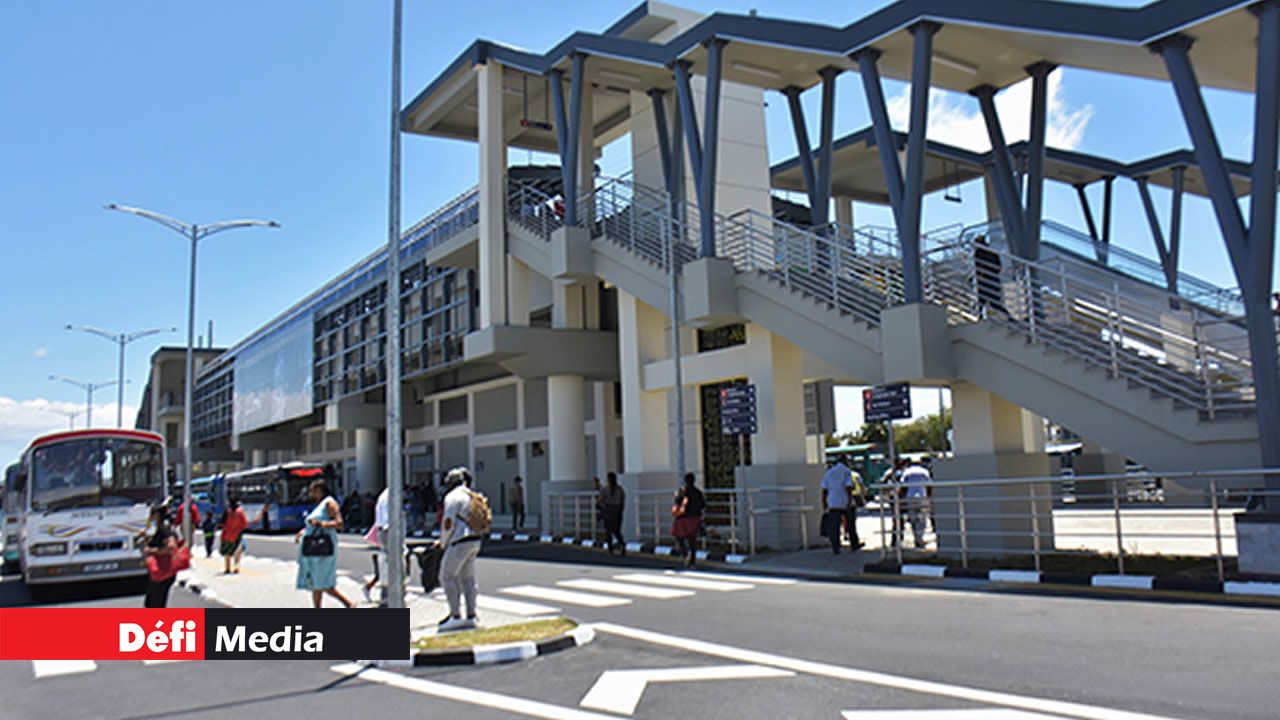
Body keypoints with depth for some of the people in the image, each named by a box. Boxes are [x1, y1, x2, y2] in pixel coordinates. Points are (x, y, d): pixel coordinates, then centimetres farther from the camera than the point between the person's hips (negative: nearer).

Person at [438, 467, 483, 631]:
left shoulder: (452, 497, -10)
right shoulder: (471, 496, 16)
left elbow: (448, 523, -17)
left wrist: (443, 543, -1)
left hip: (460, 543, -9)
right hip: (475, 540, 9)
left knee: (447, 577, -2)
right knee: (468, 579, 12)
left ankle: (456, 617, -4)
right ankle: (471, 617, 13)